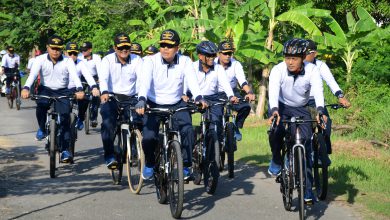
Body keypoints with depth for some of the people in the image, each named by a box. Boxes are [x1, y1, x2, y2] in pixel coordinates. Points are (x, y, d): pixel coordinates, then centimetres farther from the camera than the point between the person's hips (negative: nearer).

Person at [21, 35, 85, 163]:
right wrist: (26, 88, -43)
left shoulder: (68, 61, -9)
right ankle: (42, 129, -1)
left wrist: (79, 90, -44)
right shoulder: (40, 60, -9)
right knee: (41, 105, -31)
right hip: (45, 90, 0)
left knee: (65, 117, -15)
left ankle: (65, 150, -8)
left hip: (62, 92, 0)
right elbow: (32, 74, -23)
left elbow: (74, 76, -24)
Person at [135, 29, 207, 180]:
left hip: (176, 105, 1)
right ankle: (149, 163, 13)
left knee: (187, 130, -24)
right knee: (149, 137, -19)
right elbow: (145, 81, -29)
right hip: (154, 105, -1)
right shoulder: (151, 61, -14)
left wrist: (198, 98, -43)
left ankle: (185, 166, -5)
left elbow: (192, 81, -23)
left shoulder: (185, 61, -9)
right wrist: (141, 100, -48)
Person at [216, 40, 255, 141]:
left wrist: (249, 92, -45)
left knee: (245, 107, -23)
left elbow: (242, 81, -25)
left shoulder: (236, 64, -13)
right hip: (216, 94, -1)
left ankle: (236, 127, 2)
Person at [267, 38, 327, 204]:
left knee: (306, 143, -10)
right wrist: (274, 110, -57)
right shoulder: (278, 70, -25)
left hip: (301, 109, 1)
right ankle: (276, 160, 4)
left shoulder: (312, 70, -23)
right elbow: (273, 91, -39)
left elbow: (318, 91, -35)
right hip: (281, 106, -1)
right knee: (275, 133, -29)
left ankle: (307, 189, -2)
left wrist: (320, 111, -54)